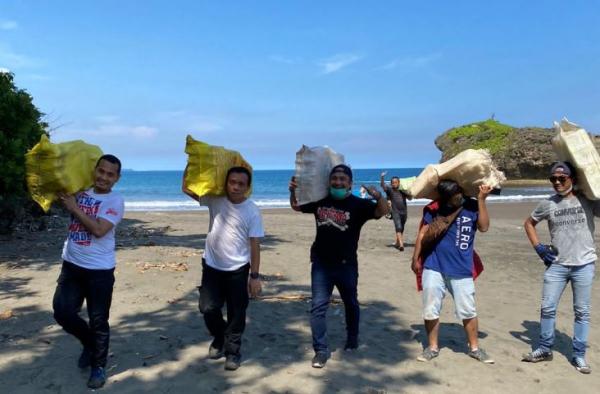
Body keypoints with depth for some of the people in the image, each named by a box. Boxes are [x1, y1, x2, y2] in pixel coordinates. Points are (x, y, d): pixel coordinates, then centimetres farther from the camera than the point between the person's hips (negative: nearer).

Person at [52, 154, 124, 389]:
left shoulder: (115, 201, -10)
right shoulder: (80, 191, 5)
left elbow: (99, 230, -22)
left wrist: (74, 207, -16)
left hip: (100, 270, -5)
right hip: (71, 265, 5)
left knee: (98, 321, 4)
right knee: (62, 311, 4)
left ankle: (98, 367, 23)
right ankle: (89, 343, 33)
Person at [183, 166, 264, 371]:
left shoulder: (252, 211, -10)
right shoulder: (215, 200, -3)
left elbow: (254, 245, -9)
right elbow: (187, 188, -2)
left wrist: (254, 276, -10)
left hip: (238, 270, -2)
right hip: (211, 266, 2)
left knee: (236, 313, 6)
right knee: (208, 307, 2)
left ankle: (233, 351, 24)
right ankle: (219, 338, 31)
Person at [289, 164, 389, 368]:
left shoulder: (358, 204, -11)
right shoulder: (320, 200, 0)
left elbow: (382, 211, -24)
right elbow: (296, 206, 13)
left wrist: (378, 196, -45)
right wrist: (293, 191, -7)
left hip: (346, 265, -1)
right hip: (321, 264, 2)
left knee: (350, 304, 19)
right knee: (318, 307, -2)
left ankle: (352, 339, 43)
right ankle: (321, 350, 8)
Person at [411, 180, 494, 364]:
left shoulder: (472, 206, -4)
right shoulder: (434, 208, -4)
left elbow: (484, 227, -18)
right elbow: (423, 233, 1)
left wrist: (481, 200, -21)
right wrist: (415, 258, 3)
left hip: (462, 270, 0)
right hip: (434, 267, 0)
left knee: (468, 311, 8)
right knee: (430, 310, 6)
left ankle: (474, 348, 26)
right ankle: (432, 347, 23)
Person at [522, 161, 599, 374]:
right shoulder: (548, 204, 3)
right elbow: (529, 223, 16)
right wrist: (538, 247, 5)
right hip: (557, 264, 2)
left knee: (582, 311, 6)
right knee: (547, 308, 5)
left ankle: (579, 355, 18)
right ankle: (544, 349, 20)